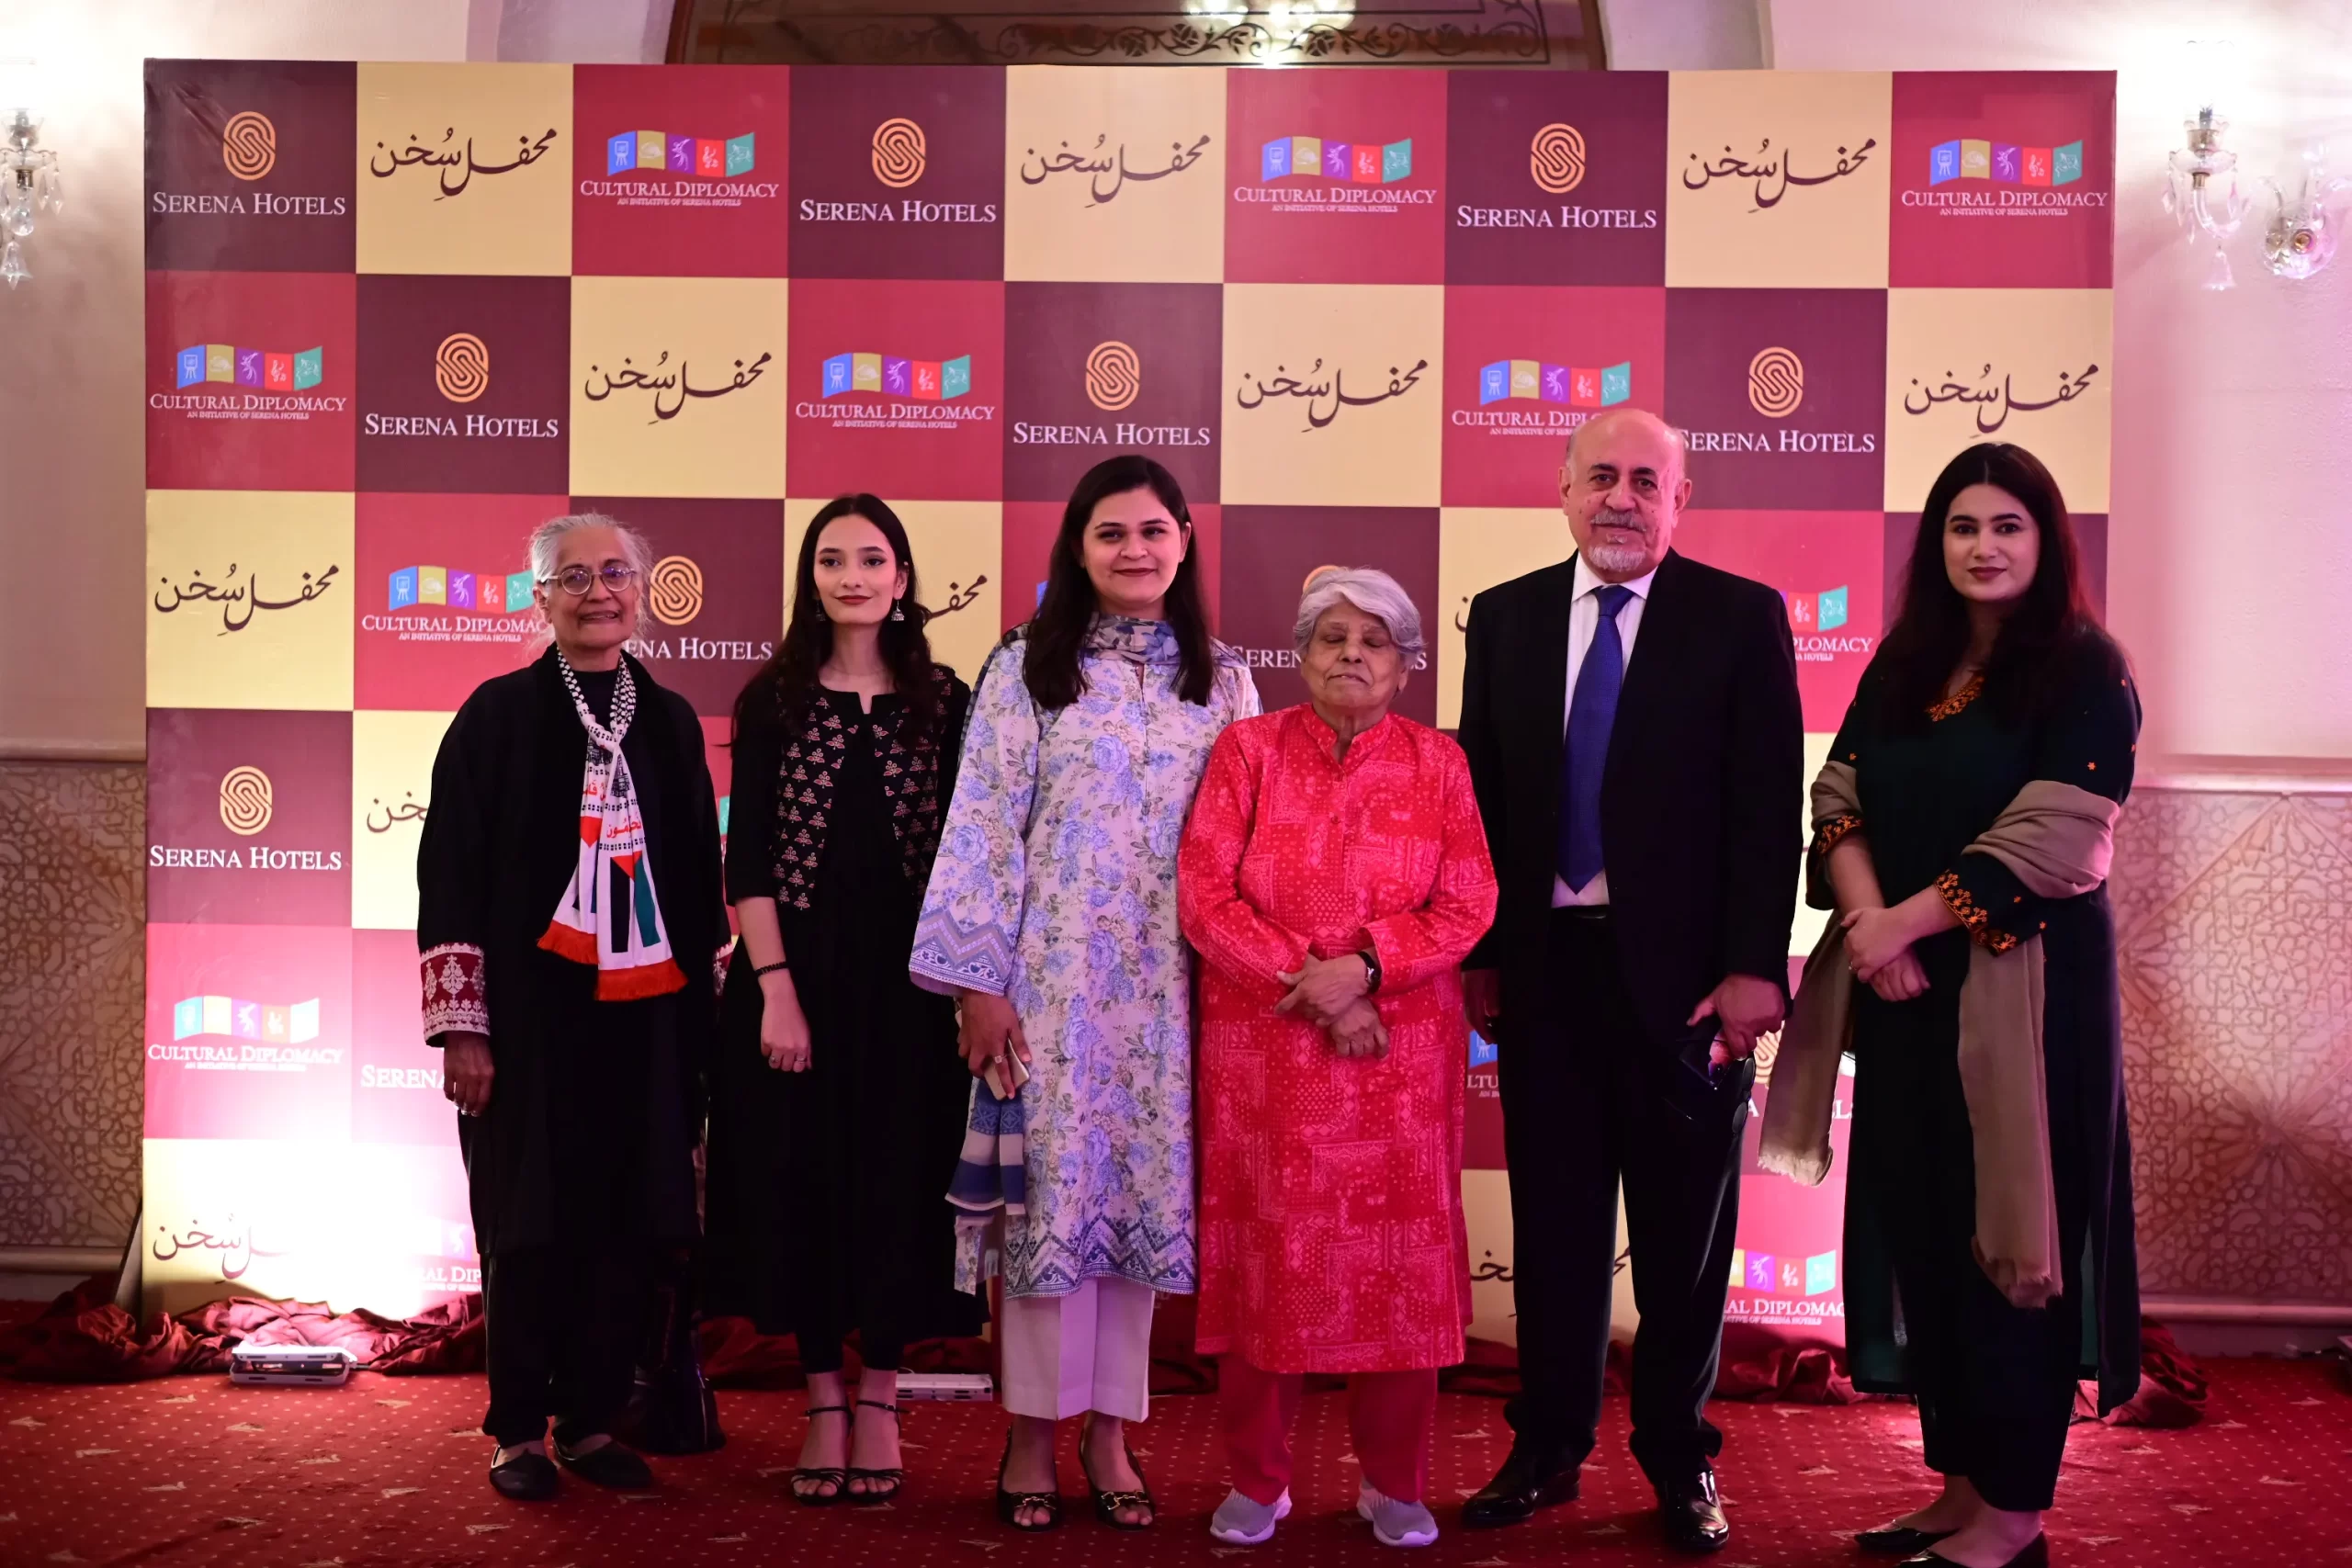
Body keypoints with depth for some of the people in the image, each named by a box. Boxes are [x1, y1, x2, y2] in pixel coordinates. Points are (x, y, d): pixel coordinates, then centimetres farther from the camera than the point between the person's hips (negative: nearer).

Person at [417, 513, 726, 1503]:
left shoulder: (670, 721, 10)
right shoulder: (500, 714, -1)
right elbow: (450, 873, -4)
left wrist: (706, 1011, 11)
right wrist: (461, 1025, -9)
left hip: (646, 1020, 3)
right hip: (532, 1015, -3)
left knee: (628, 1226, 5)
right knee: (528, 1225, 3)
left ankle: (592, 1422, 18)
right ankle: (518, 1432, 15)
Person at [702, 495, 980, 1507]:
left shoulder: (944, 702, 4)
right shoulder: (773, 700, 1)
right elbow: (748, 860, -3)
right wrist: (776, 991, -12)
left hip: (906, 980, 1)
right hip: (797, 972, 0)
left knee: (899, 1180, 3)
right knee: (805, 1178, 4)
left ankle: (878, 1403, 16)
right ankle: (823, 1403, 16)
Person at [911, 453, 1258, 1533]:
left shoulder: (1221, 681, 8)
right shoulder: (1027, 668, 0)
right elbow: (983, 829, -4)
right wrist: (979, 980, -9)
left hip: (1171, 985, 3)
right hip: (1052, 974, -2)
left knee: (1147, 1190, 6)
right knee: (1049, 1187, -1)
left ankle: (1109, 1431, 17)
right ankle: (1032, 1435, 12)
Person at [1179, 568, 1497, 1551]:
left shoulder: (1438, 763, 4)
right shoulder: (1248, 751, 1)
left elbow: (1466, 907, -3)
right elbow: (1205, 898, -5)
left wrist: (1363, 969, -17)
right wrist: (1308, 982, -14)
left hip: (1400, 1049, 1)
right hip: (1265, 1051, -1)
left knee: (1398, 1256, 4)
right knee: (1268, 1251, 4)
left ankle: (1394, 1484, 18)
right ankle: (1257, 1481, 18)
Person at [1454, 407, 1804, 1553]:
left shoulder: (1742, 618, -2)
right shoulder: (1505, 617, 7)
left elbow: (1768, 807, -6)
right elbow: (1480, 795, 8)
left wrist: (1753, 965, -12)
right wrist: (1477, 954, 3)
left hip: (1684, 967, -2)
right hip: (1542, 963, 3)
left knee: (1685, 1231, 9)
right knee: (1551, 1221, 11)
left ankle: (1678, 1458, 24)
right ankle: (1548, 1448, 26)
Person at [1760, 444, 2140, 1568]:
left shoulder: (2085, 671, -5)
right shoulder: (1901, 666, 11)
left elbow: (2051, 839, -14)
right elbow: (1840, 801, 4)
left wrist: (1907, 921, -14)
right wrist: (1867, 925, -13)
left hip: (2023, 988, -5)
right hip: (1904, 993, 6)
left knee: (2004, 1234, -1)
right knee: (1919, 1233, 8)